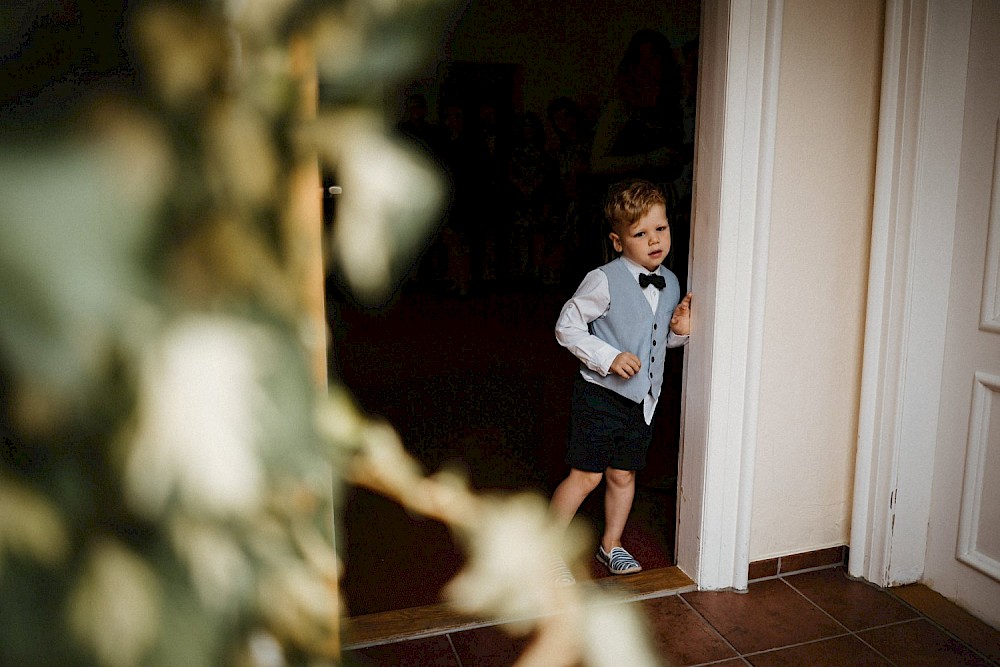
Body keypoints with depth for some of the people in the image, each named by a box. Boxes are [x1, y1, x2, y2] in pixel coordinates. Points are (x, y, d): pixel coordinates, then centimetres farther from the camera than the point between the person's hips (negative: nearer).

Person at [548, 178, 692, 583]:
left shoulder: (670, 283, 5)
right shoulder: (604, 281, -16)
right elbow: (567, 326, -14)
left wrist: (680, 331, -4)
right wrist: (609, 358, -23)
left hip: (643, 399, 6)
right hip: (601, 394, -6)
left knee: (623, 475, 17)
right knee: (587, 476, -2)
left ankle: (611, 545, 36)